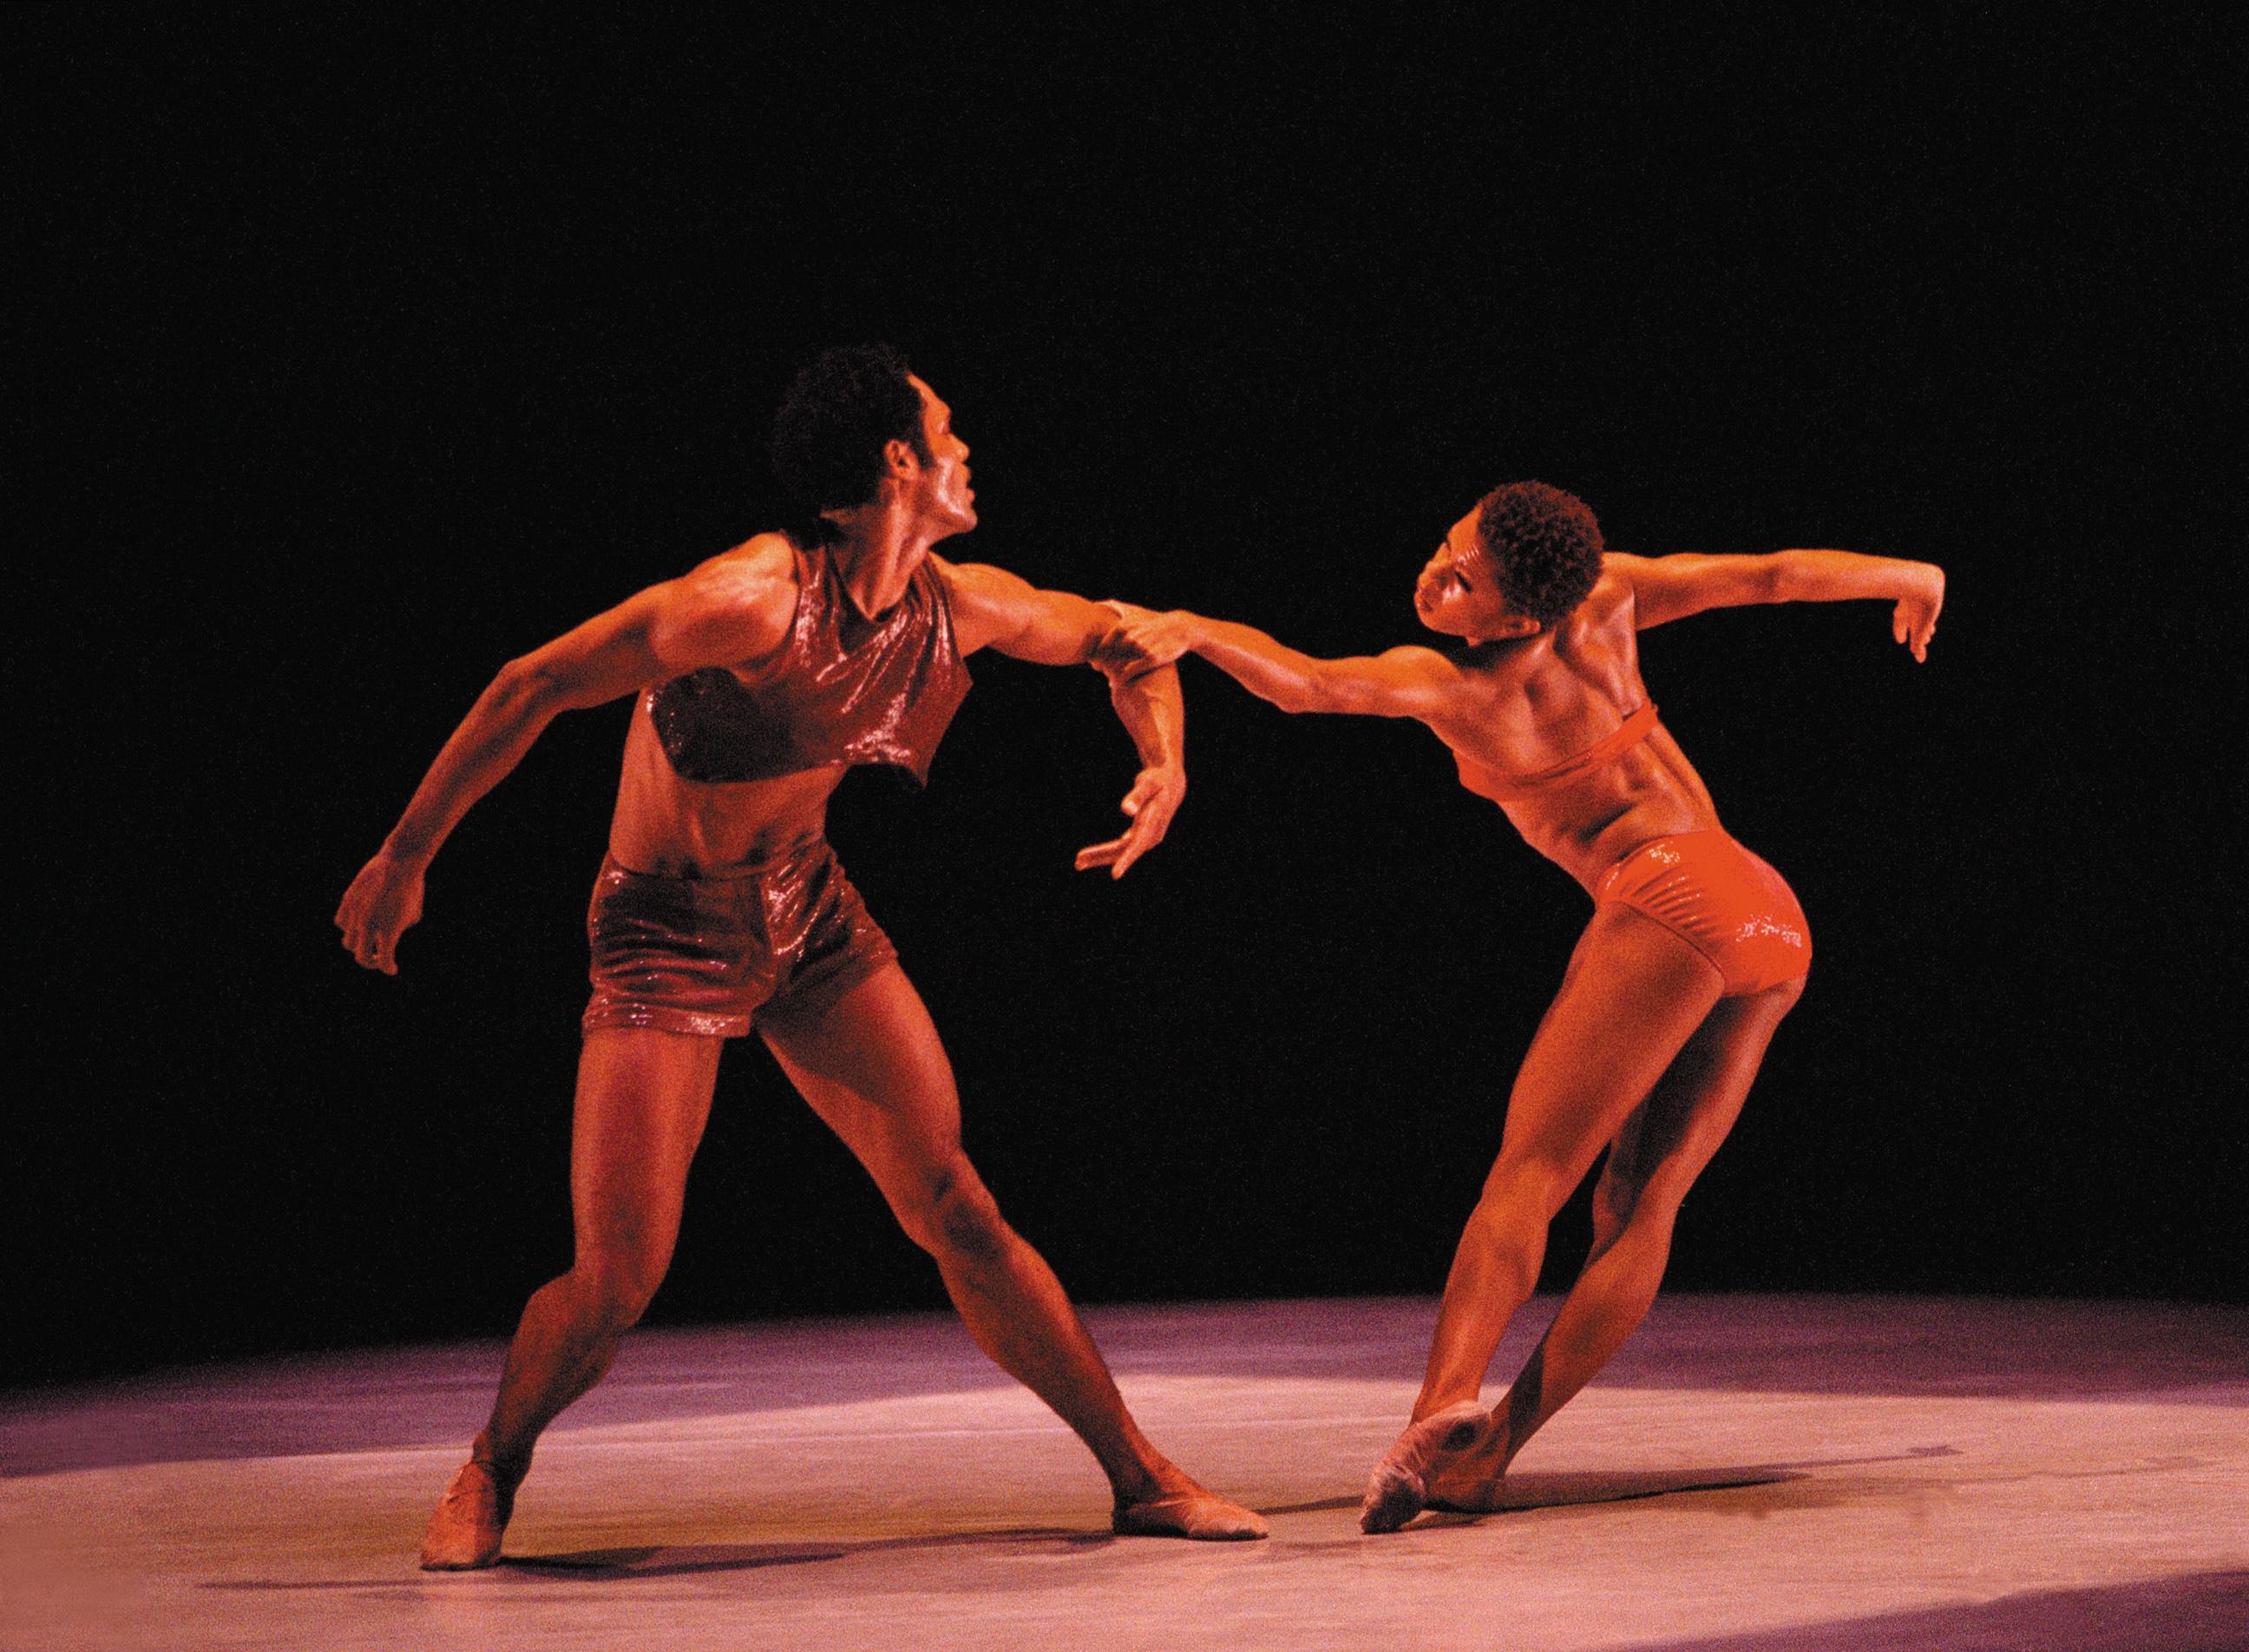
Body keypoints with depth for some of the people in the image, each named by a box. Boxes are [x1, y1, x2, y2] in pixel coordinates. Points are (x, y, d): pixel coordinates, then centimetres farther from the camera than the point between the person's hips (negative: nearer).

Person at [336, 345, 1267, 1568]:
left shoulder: (963, 607, -7)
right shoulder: (754, 598, -28)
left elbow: (1116, 638, 13)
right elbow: (530, 689, -20)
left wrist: (1165, 763, -7)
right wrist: (404, 860, -15)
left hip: (810, 911, 5)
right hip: (667, 930, -5)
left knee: (958, 1214, -1)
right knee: (614, 1283, -11)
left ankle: (1140, 1478, 7)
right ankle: (490, 1475, 18)